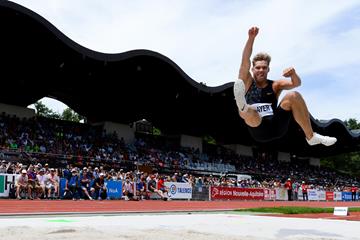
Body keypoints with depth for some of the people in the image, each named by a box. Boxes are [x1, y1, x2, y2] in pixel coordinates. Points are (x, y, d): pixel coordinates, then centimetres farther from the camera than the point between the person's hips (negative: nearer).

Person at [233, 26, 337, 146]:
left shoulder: (274, 85, 15)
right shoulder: (247, 82, 7)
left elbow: (296, 83, 2)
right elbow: (245, 60, -6)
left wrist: (293, 73, -22)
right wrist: (251, 38, -19)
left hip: (277, 126, 3)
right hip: (259, 131, -3)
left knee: (293, 96, -16)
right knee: (247, 112, -35)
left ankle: (311, 136, -15)